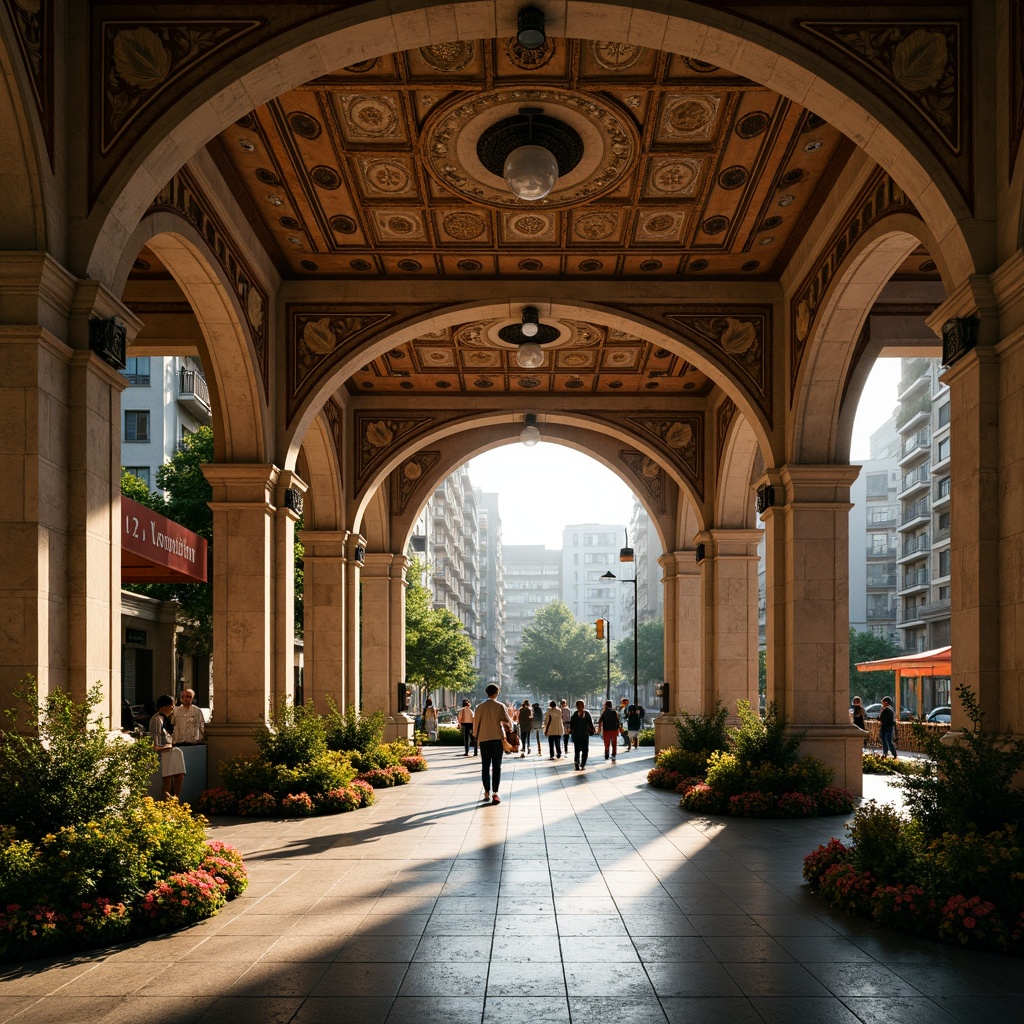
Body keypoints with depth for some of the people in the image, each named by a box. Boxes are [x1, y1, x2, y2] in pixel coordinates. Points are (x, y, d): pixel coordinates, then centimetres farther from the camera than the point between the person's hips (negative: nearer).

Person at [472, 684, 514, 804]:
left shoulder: (480, 707, 2)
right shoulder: (500, 706, -4)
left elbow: (475, 723, 5)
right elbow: (507, 721, -5)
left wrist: (475, 736, 18)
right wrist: (509, 729, 16)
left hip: (484, 739, 2)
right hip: (498, 738, -1)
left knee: (485, 767, 9)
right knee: (496, 767, 2)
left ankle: (487, 793, 9)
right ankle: (495, 793, -5)